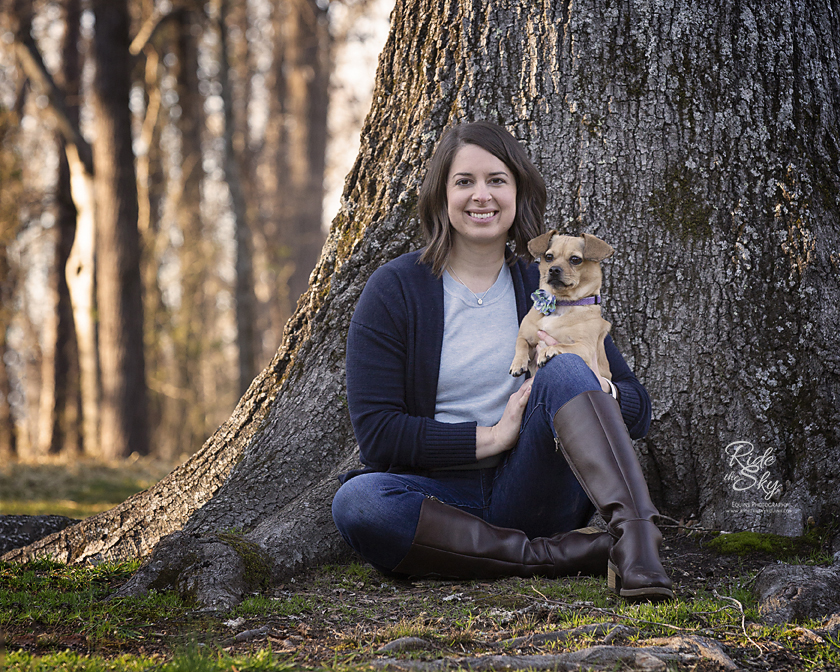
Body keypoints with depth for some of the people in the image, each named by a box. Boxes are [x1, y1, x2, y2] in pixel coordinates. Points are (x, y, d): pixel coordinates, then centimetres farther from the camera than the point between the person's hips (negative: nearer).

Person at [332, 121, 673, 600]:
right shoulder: (395, 290, 0)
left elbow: (638, 408, 8)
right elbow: (376, 433, -8)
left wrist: (594, 389, -15)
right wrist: (492, 436, -15)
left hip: (533, 496, 1)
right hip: (442, 496, -1)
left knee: (566, 371, -24)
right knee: (356, 502, -33)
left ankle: (634, 534, -45)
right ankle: (557, 555, -31)